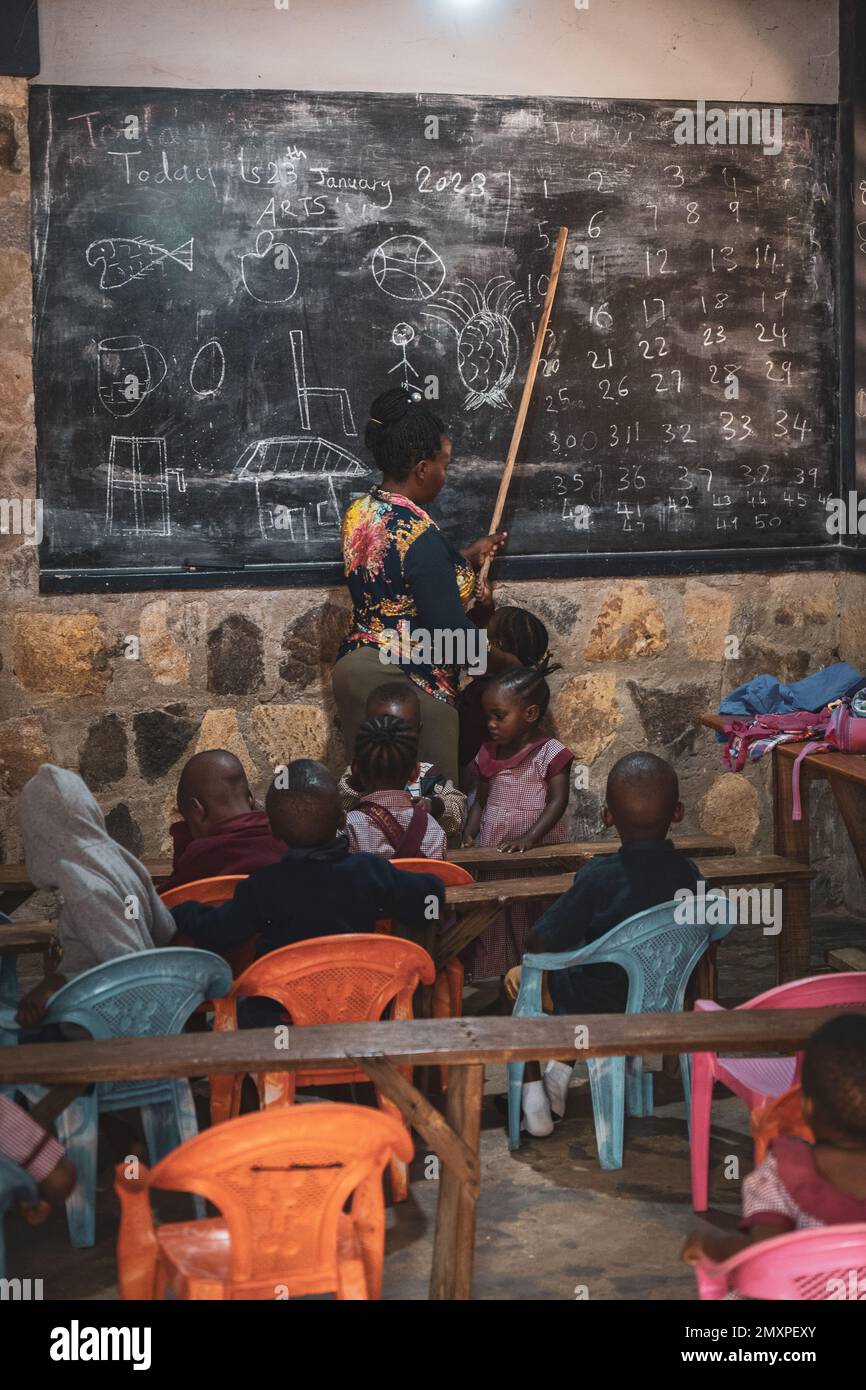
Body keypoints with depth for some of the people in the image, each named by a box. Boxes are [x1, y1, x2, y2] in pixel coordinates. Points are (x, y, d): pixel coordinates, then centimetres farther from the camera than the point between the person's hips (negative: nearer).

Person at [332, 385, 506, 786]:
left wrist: (465, 557, 18)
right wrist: (481, 614, 0)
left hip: (354, 672, 9)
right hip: (410, 686, -9)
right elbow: (452, 638, -21)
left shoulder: (357, 513, 3)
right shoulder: (420, 535, -23)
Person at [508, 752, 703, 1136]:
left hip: (600, 1007, -5)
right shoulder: (689, 874, -12)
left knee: (524, 980, 22)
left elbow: (542, 943, -20)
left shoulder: (598, 877, -26)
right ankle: (561, 1071, 28)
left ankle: (532, 1090, 18)